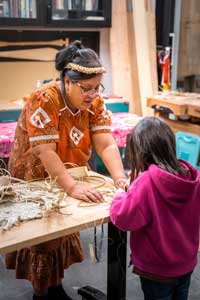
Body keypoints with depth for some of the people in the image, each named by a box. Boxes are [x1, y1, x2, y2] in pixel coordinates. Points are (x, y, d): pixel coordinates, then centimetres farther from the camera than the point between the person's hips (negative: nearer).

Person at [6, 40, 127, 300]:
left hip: (69, 179, 6)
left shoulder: (95, 103, -10)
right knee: (41, 237, 8)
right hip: (35, 180, -6)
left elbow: (106, 145, -17)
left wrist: (120, 178, -31)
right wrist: (72, 187, -40)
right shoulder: (44, 100, -27)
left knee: (63, 233, 18)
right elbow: (46, 153, -33)